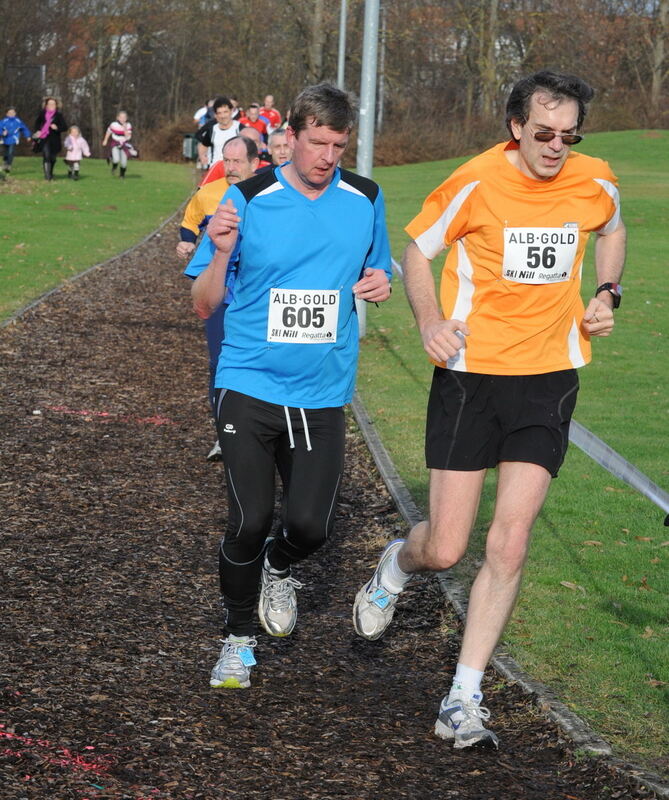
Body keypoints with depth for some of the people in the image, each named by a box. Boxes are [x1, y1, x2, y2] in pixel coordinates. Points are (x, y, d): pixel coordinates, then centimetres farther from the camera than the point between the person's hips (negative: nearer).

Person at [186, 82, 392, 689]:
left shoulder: (365, 199, 3)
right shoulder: (248, 200, -6)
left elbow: (377, 272, 20)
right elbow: (204, 304, -2)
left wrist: (380, 283, -4)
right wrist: (222, 253, -22)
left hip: (322, 394, 2)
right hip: (249, 386, -2)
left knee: (310, 524, -8)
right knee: (249, 521, -8)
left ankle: (277, 570, 29)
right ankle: (239, 640, 16)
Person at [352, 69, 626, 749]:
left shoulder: (594, 182, -2)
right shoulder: (477, 182, -12)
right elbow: (417, 251, 1)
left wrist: (607, 294, 5)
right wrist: (430, 322, -15)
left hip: (549, 377, 2)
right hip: (471, 373, -2)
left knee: (508, 547, -6)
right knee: (444, 550, -1)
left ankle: (462, 703, 4)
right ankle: (397, 564, 38)